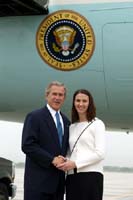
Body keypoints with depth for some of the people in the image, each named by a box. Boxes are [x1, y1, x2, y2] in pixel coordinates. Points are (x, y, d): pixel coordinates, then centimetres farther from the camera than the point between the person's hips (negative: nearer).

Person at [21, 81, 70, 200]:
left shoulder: (66, 121, 18)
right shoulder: (34, 117, -3)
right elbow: (27, 145, -12)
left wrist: (63, 160, -1)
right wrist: (52, 160, -16)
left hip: (58, 181, 6)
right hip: (38, 180, -6)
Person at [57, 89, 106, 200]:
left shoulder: (97, 124, 4)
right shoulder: (72, 127, 19)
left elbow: (100, 153, -6)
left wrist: (75, 163, -12)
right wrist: (65, 162, -1)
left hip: (91, 175, -5)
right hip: (72, 176, 5)